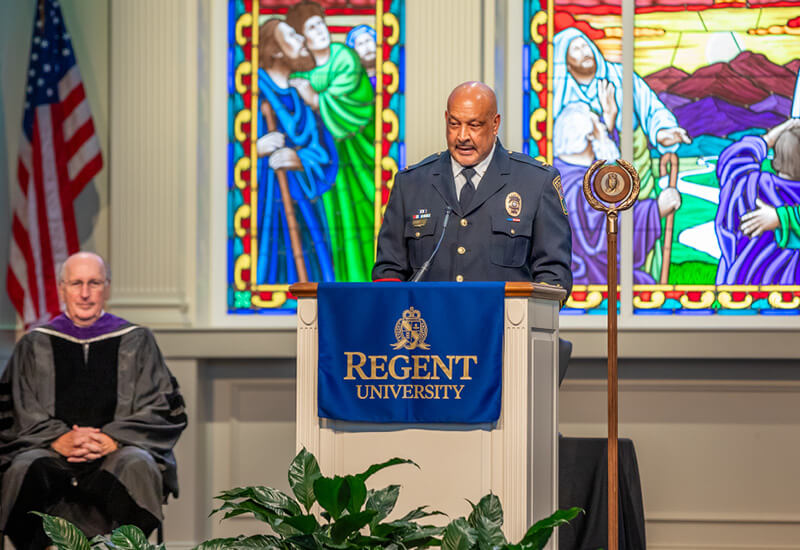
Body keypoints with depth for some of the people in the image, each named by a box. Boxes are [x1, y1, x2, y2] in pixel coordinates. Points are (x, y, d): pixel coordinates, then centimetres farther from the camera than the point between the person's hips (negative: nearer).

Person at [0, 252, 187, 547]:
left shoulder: (136, 342, 13)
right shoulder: (34, 345, 16)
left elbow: (162, 412, 7)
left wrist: (114, 439, -11)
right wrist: (58, 439, -12)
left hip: (118, 449, -1)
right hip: (49, 451, 1)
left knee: (136, 467, -34)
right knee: (25, 470, -32)